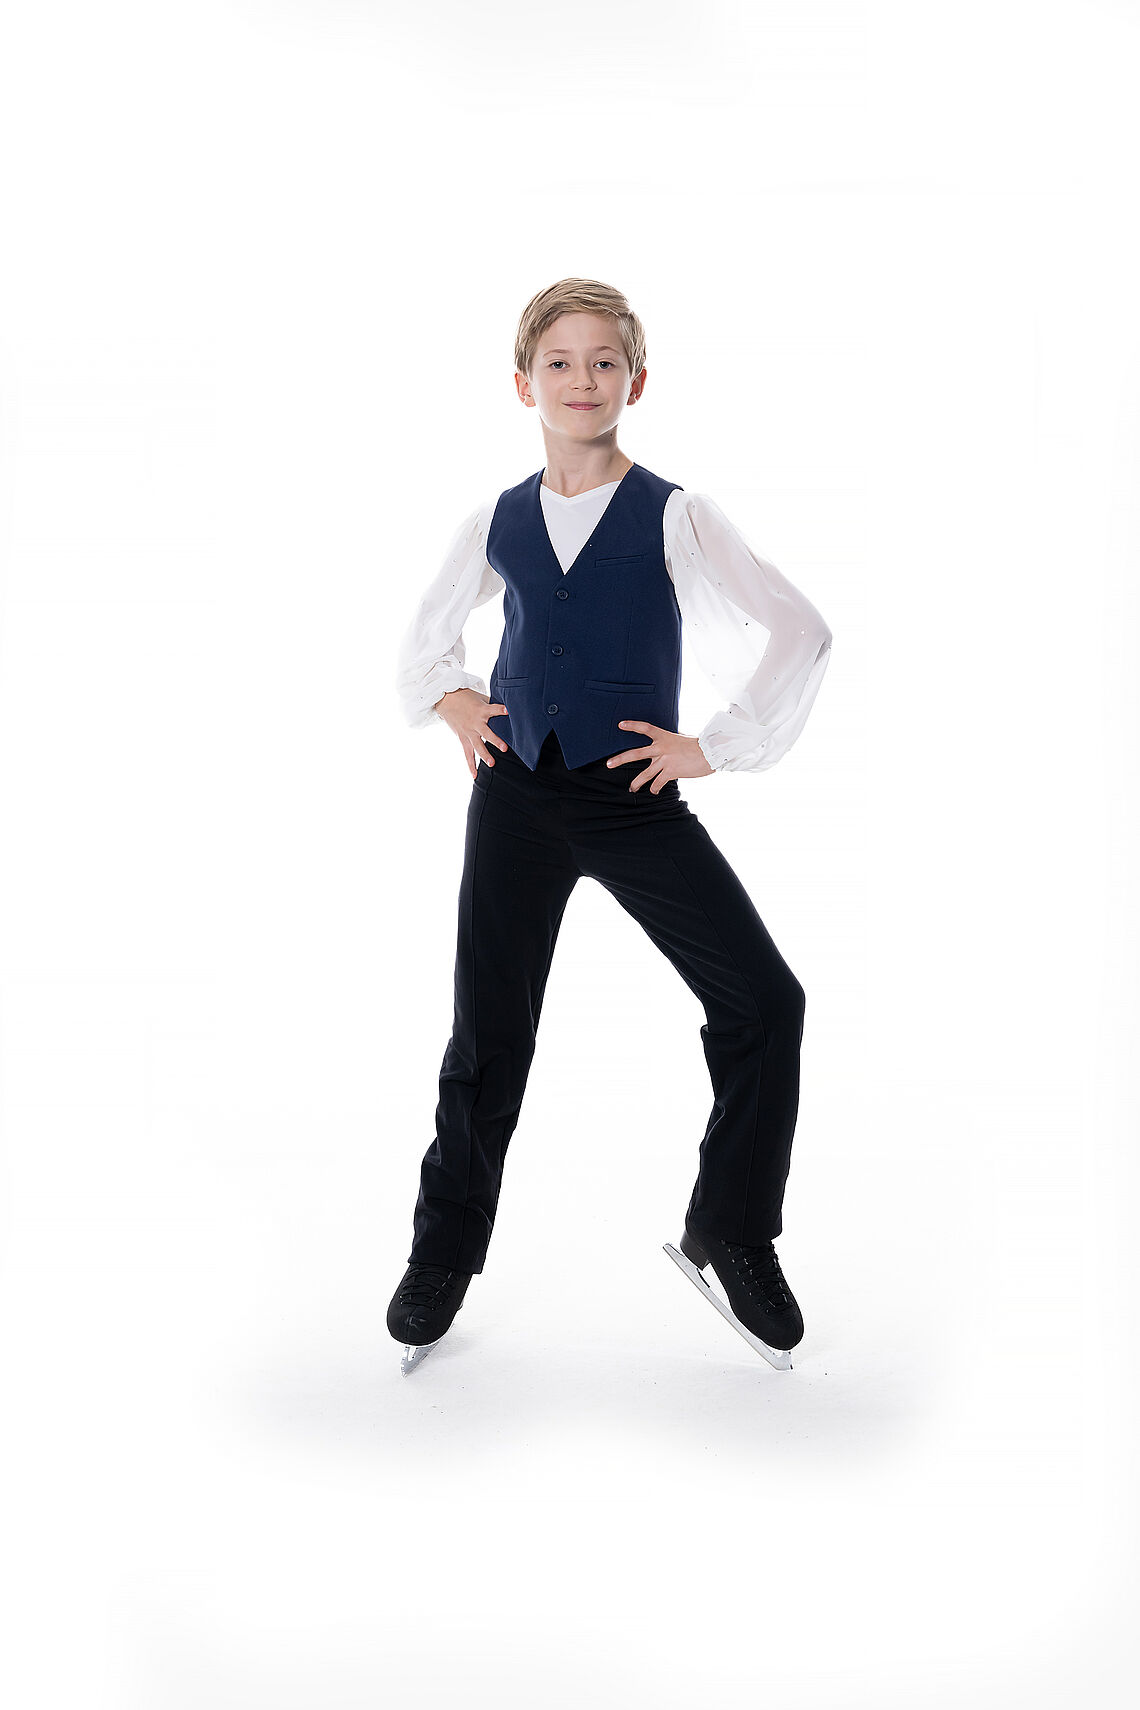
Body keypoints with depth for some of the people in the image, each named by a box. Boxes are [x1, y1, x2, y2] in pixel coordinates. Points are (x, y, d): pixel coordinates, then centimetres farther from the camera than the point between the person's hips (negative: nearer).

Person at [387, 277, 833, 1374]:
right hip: (517, 795, 2)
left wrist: (718, 747, -7)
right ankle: (444, 1253, 26)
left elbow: (798, 633, -6)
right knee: (488, 1031, 6)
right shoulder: (495, 525, 8)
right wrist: (445, 699, 9)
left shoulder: (674, 517, -3)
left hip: (636, 800, -2)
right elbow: (429, 632, 27)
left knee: (762, 1003, -10)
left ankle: (730, 1233, 12)